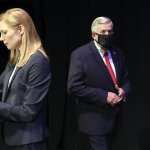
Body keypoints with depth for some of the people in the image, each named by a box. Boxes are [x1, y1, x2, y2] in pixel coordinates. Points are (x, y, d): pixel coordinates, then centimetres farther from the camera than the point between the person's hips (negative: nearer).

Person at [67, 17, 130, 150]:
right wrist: (104, 96, -21)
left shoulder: (117, 54, 8)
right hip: (93, 120, -6)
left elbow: (125, 80, 16)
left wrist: (123, 91, -8)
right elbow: (74, 87, -18)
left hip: (114, 118, 7)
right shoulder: (80, 55, -12)